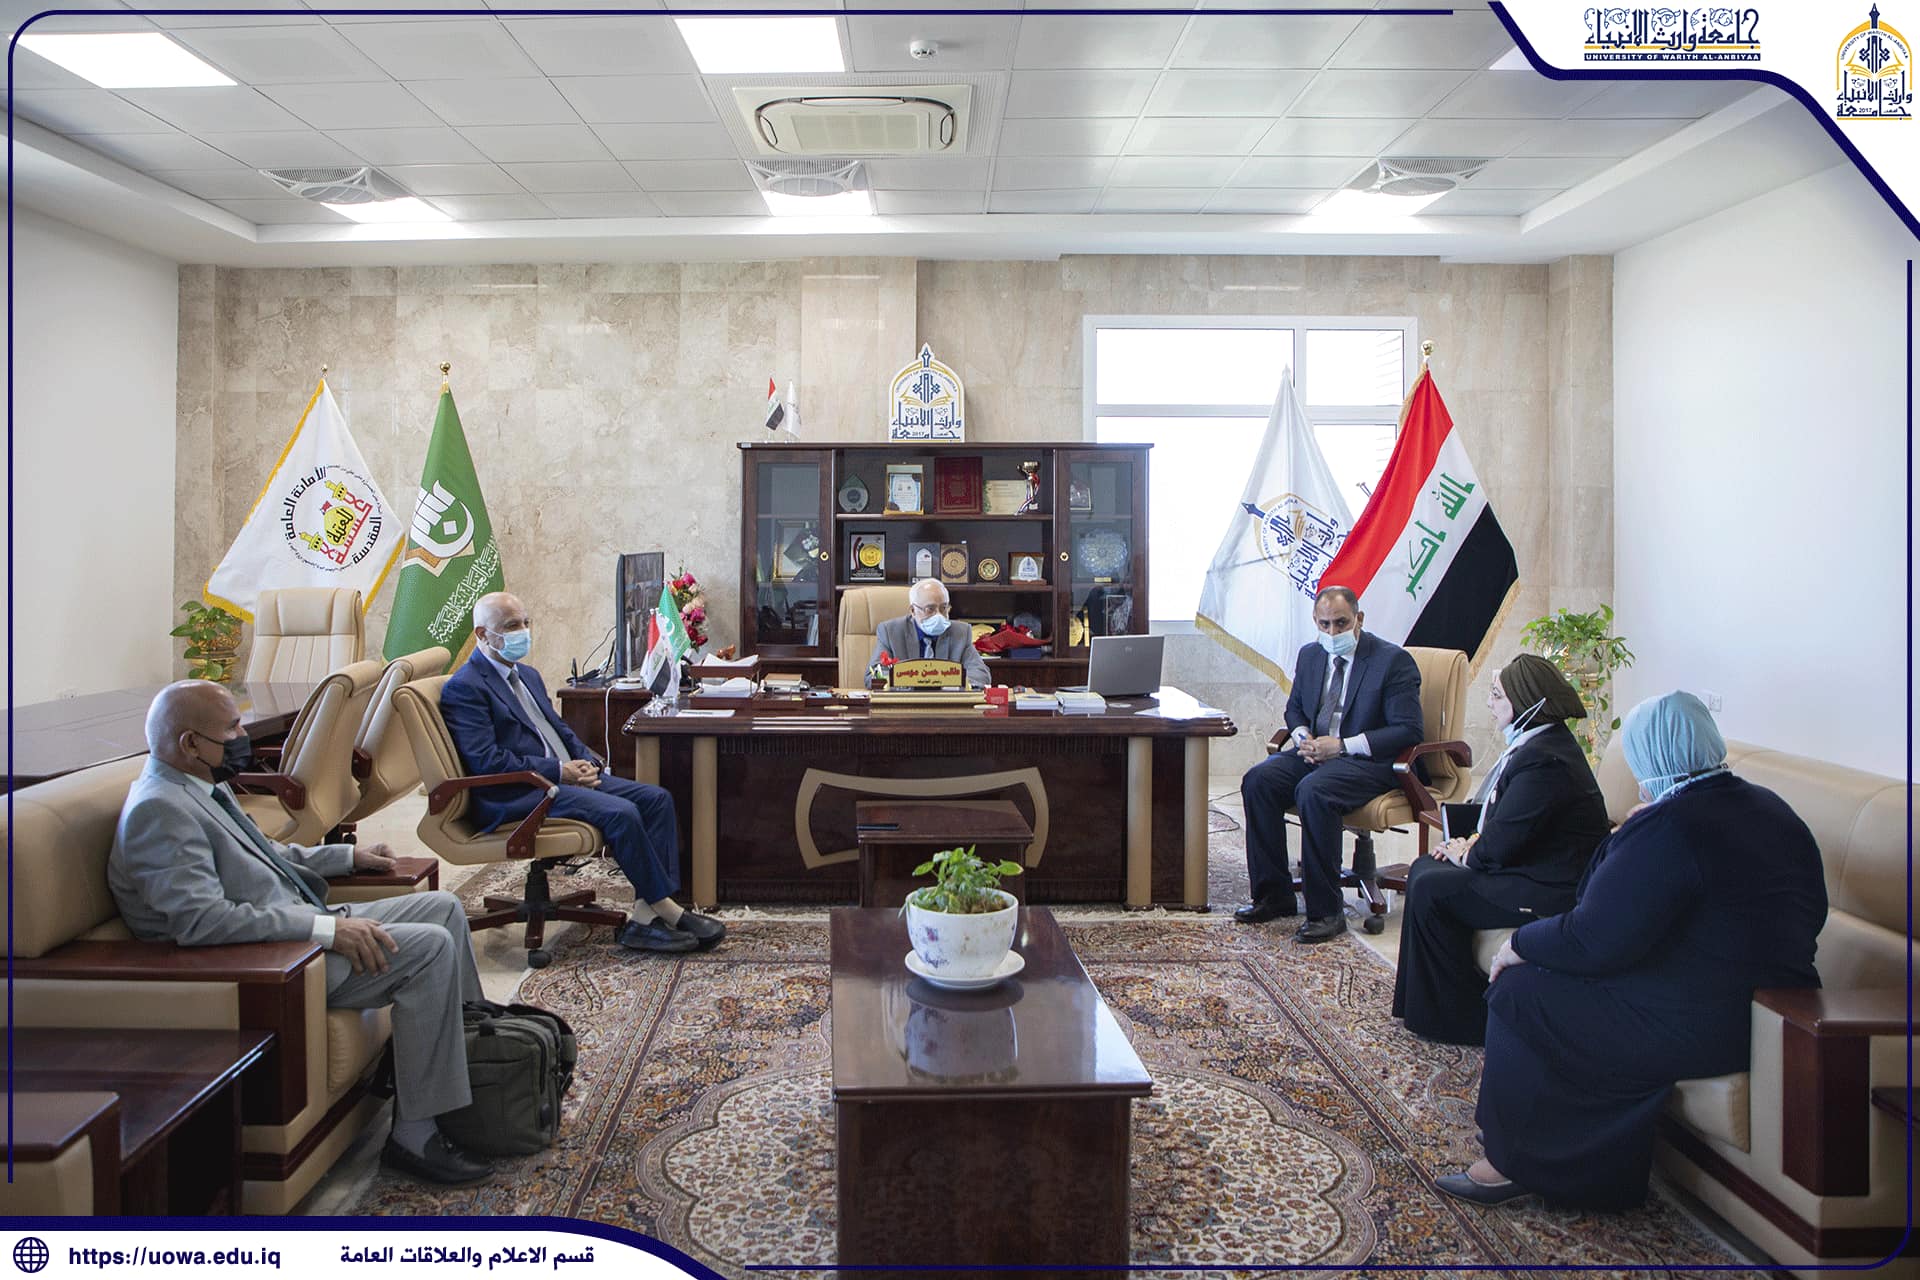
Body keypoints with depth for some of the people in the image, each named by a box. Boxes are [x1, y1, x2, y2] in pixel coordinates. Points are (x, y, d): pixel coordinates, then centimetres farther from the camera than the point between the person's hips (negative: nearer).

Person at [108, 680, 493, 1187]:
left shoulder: (200, 785, 11)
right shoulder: (159, 811, -21)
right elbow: (202, 919, -30)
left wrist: (347, 855, 23)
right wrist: (328, 928, -30)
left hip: (303, 925, 10)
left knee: (444, 908, 9)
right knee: (430, 946, -22)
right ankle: (414, 1134, -16)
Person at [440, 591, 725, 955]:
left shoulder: (527, 675, 22)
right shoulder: (464, 688, -8)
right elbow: (485, 760, -17)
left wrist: (585, 759, 3)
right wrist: (558, 772, -17)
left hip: (565, 775, 10)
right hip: (517, 796, -9)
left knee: (657, 798, -8)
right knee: (620, 812, -28)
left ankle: (644, 915, -15)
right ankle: (664, 907, -13)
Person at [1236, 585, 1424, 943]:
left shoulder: (1393, 661, -7)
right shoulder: (1310, 656, 13)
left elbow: (1407, 731, -12)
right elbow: (1294, 708, 24)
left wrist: (1342, 745, -20)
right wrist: (1302, 737, -1)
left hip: (1369, 762, -6)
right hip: (1315, 752, 7)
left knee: (1313, 791, -34)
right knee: (1258, 780, -20)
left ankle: (1326, 911, -24)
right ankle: (1273, 896, -10)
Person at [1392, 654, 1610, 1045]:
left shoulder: (1544, 760, -26)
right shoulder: (1544, 741, 9)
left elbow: (1502, 844, -24)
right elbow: (1506, 821, 19)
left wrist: (1468, 855, -5)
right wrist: (1473, 843, 3)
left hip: (1549, 894, -11)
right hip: (1538, 870, 11)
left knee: (1431, 889, -13)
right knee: (1424, 868, 10)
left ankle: (1462, 1016, 0)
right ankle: (1422, 981, 18)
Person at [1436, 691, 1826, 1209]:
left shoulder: (1667, 828, -23)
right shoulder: (1767, 808, 6)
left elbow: (1594, 942, -23)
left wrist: (1519, 944, -4)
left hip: (1702, 1028, -10)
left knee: (1521, 988, -1)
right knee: (1546, 969, 17)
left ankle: (1513, 1163, 12)